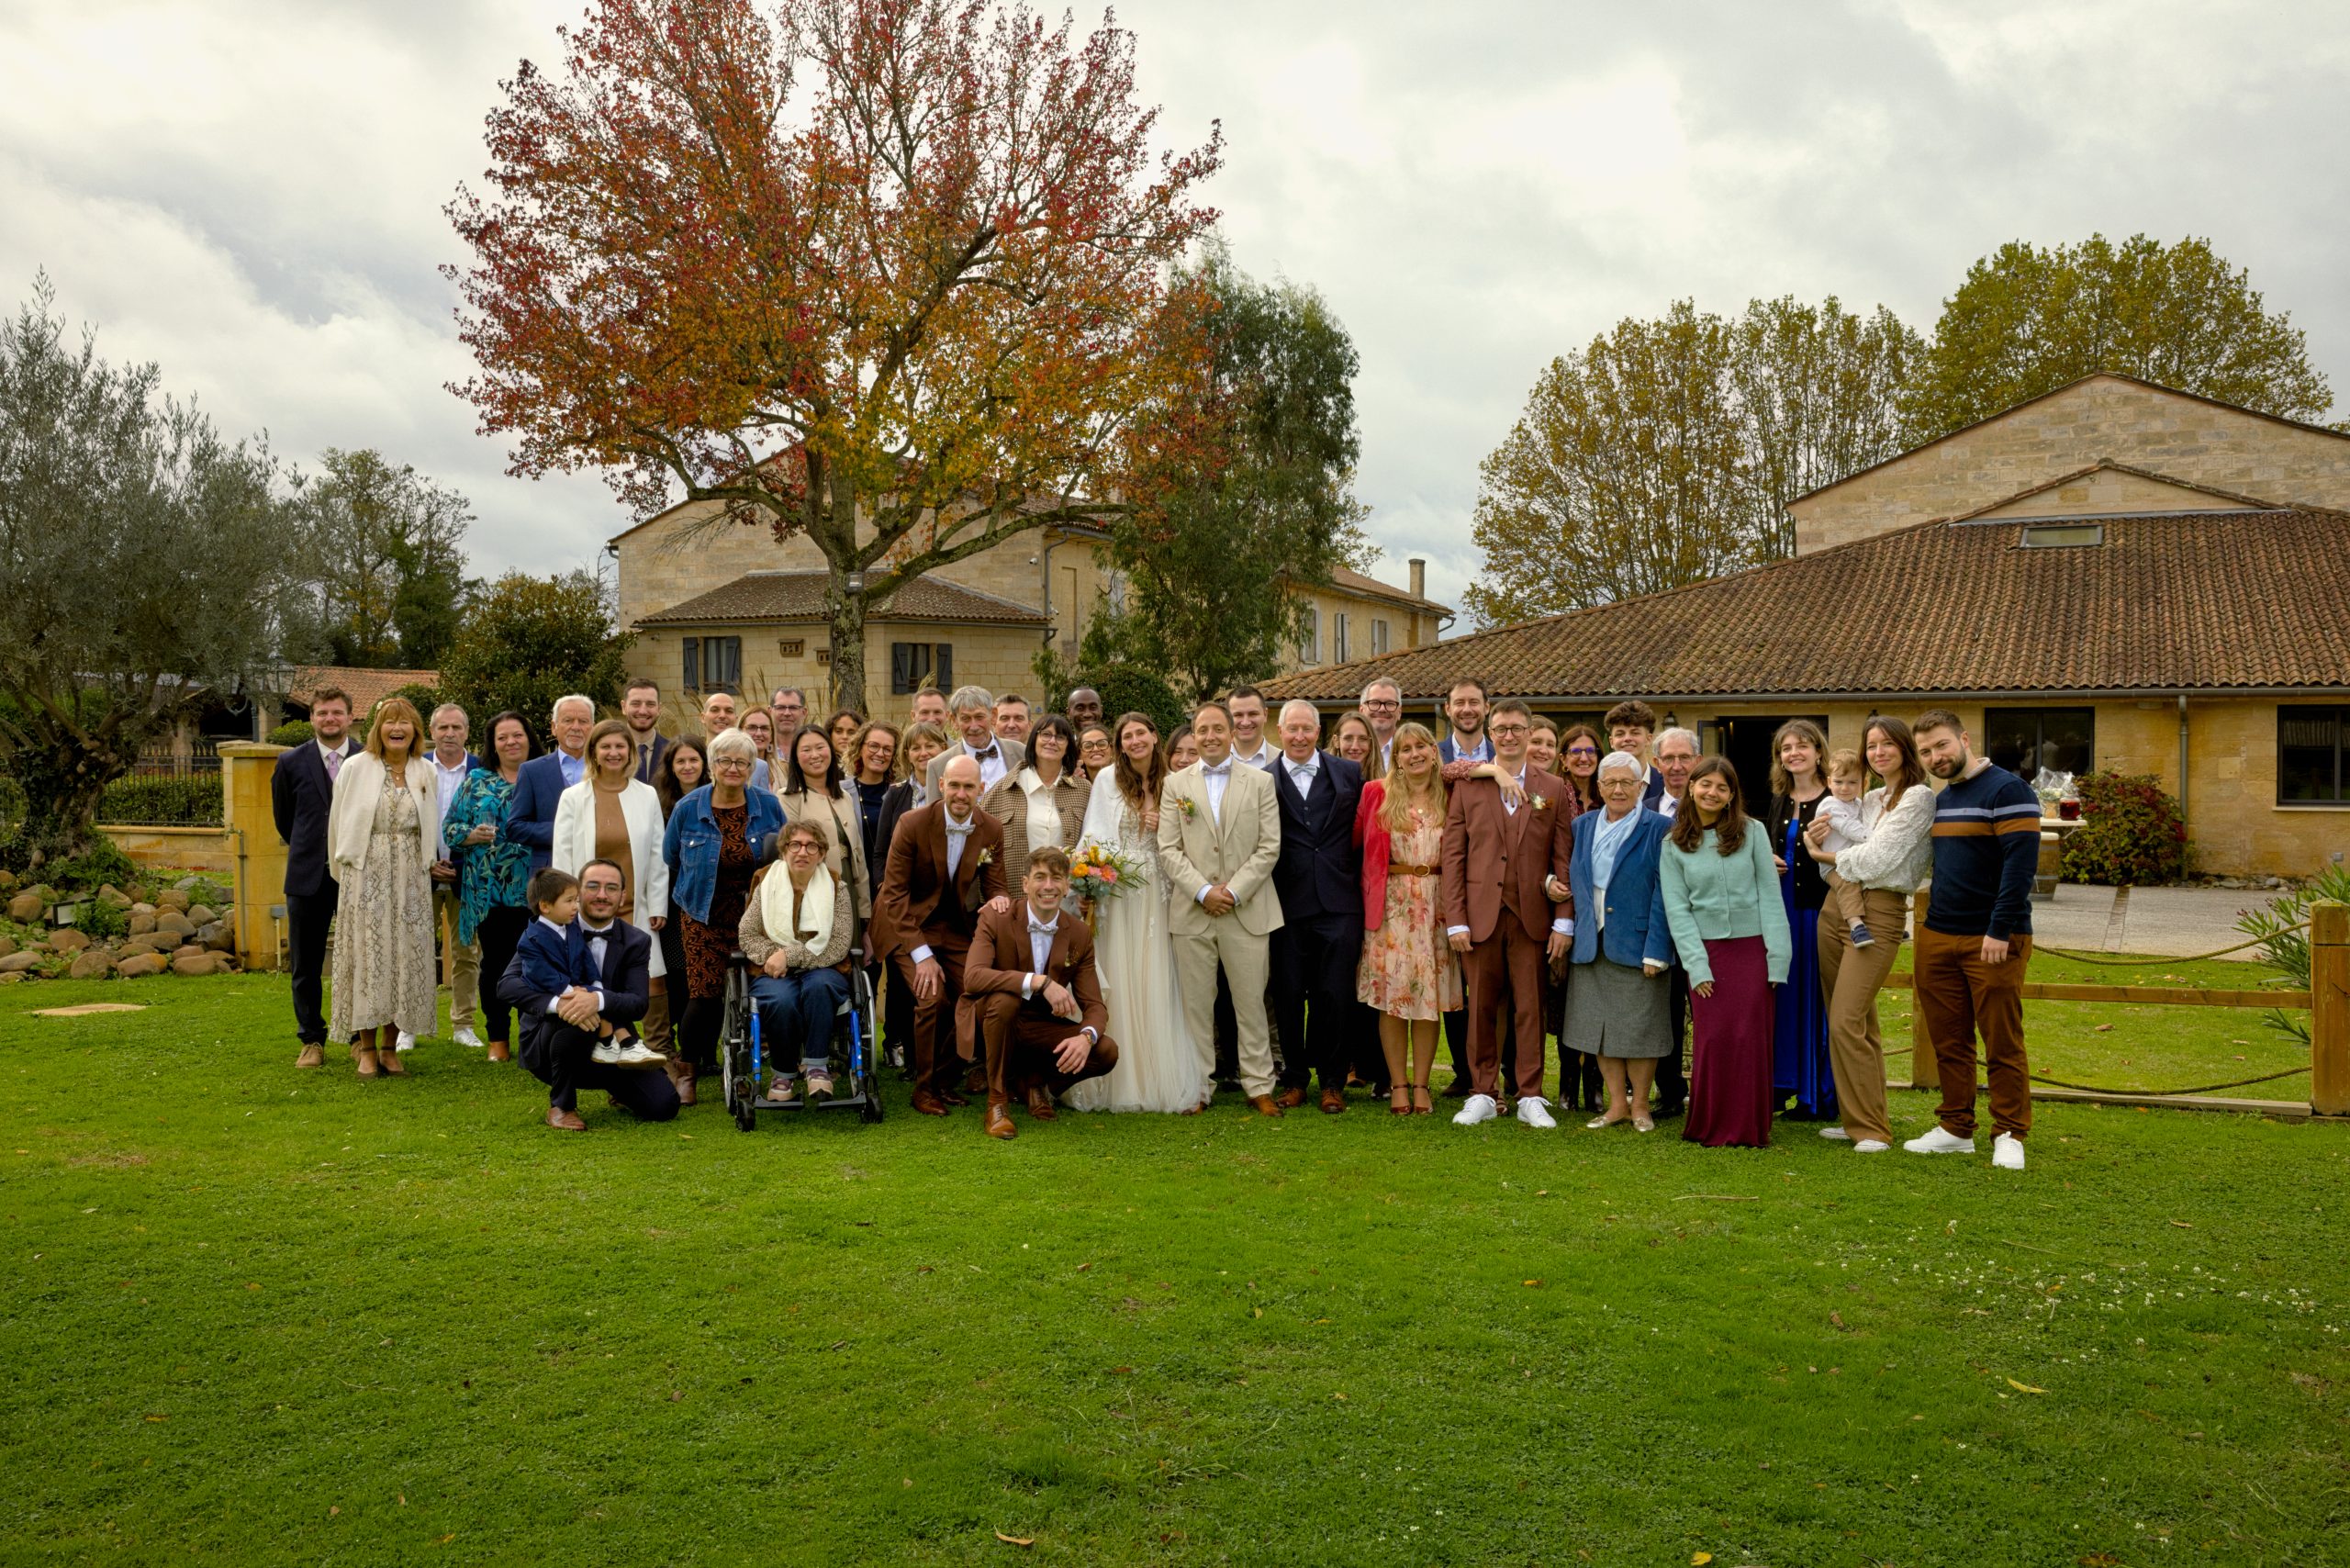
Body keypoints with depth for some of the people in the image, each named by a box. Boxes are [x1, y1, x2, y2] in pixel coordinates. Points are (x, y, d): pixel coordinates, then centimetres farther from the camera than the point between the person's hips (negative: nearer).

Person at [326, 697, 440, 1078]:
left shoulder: (426, 771, 6)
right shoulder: (356, 767, -1)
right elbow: (338, 823, 6)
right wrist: (343, 874, 9)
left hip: (411, 879, 2)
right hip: (366, 876, -2)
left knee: (405, 958, 2)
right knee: (367, 957, -2)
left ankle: (390, 1047, 12)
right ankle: (366, 1047, 7)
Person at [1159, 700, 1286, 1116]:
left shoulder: (1260, 781, 5)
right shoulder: (1175, 785, 8)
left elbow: (1269, 847, 0)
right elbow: (1169, 849, 1)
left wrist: (1234, 891, -10)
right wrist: (1203, 891, -10)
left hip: (1247, 910, -1)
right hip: (1192, 911, 1)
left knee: (1251, 1002, 3)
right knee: (1195, 1004, 4)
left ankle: (1259, 1085, 12)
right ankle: (1197, 1086, 14)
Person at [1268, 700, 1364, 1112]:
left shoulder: (1349, 774, 8)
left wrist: (1359, 881, 4)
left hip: (1338, 903, 0)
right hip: (1287, 904, 0)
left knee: (1335, 996, 2)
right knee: (1288, 996, 6)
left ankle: (1333, 1082, 16)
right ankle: (1294, 1079, 20)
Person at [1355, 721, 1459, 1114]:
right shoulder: (1376, 793, 1)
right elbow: (1353, 840, 6)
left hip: (1435, 905, 1)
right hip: (1390, 904, -1)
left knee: (1429, 994, 3)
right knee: (1390, 993, 0)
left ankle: (1421, 1084, 12)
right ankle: (1398, 1084, 9)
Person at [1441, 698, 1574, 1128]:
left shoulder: (1553, 790, 8)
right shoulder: (1467, 787, 7)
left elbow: (1564, 858, 5)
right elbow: (1453, 856, 3)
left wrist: (1564, 921, -3)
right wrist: (1455, 920, -5)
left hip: (1532, 916, 0)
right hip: (1481, 914, 0)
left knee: (1530, 1009, 4)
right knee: (1481, 1009, 4)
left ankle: (1530, 1098, 12)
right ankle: (1482, 1095, 14)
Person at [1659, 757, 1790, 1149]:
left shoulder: (1752, 833, 3)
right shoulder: (1674, 845, 3)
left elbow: (1770, 895, 1)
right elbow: (1677, 909, 0)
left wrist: (1777, 956, -6)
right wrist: (1696, 966, -8)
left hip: (1751, 947, 0)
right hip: (1706, 949, 0)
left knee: (1751, 1039, -1)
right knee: (1712, 1039, -3)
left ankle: (1751, 1128, 9)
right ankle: (1710, 1127, 9)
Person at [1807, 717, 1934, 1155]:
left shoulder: (1918, 797, -6)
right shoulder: (1869, 799, 18)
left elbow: (1876, 859, -13)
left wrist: (1826, 854, 1)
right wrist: (1820, 835, -5)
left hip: (1878, 913, -8)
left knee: (1847, 1024, -13)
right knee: (1857, 1024, 12)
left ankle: (1871, 1129, -4)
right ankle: (1855, 1118, 20)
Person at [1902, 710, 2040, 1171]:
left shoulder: (2007, 790, -9)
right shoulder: (1941, 800, 16)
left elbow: (2020, 864, -16)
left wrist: (2000, 931, -20)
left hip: (1993, 942, -7)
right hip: (1937, 938, 7)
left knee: (2003, 1045, 0)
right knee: (1949, 1042, 10)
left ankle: (2009, 1135, 10)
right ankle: (1956, 1128, 19)